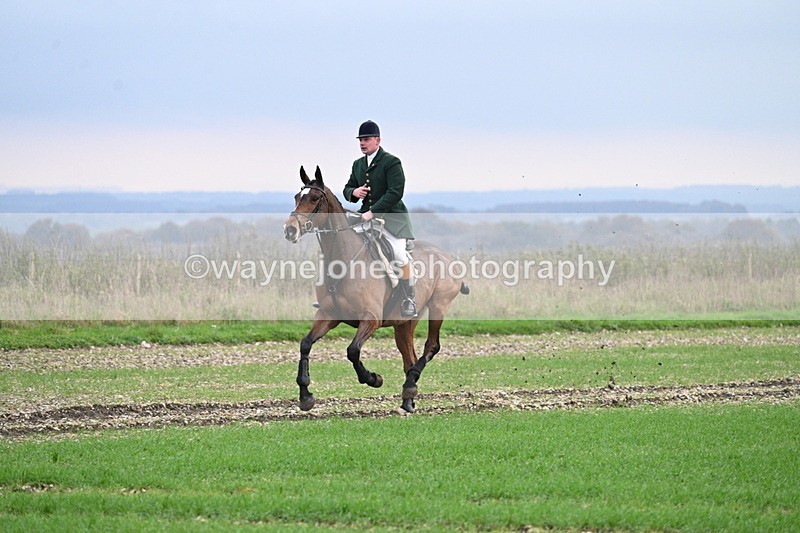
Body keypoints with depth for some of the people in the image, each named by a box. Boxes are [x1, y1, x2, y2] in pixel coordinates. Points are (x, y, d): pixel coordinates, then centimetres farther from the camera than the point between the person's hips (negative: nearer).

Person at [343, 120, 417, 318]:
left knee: (399, 255, -21)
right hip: (367, 215, 6)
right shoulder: (358, 165, 12)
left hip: (392, 216, -6)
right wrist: (354, 192, -7)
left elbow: (395, 193, -19)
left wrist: (372, 212, -25)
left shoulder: (391, 162, -9)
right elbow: (347, 189, 21)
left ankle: (409, 301, -10)